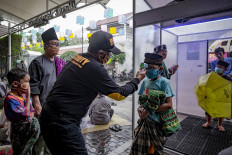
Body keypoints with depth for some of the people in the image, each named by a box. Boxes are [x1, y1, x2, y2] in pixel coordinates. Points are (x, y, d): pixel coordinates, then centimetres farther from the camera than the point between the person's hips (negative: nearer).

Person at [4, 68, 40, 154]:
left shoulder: (23, 95, 2)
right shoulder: (10, 99, -19)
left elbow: (32, 111, 11)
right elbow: (25, 115, -25)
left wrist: (31, 116, -9)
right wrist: (28, 97, -22)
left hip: (28, 128, 6)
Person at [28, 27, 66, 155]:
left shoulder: (60, 63, 10)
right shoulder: (37, 62, -7)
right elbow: (33, 86, -11)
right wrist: (37, 105, -15)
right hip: (43, 106, -5)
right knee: (41, 134, 3)